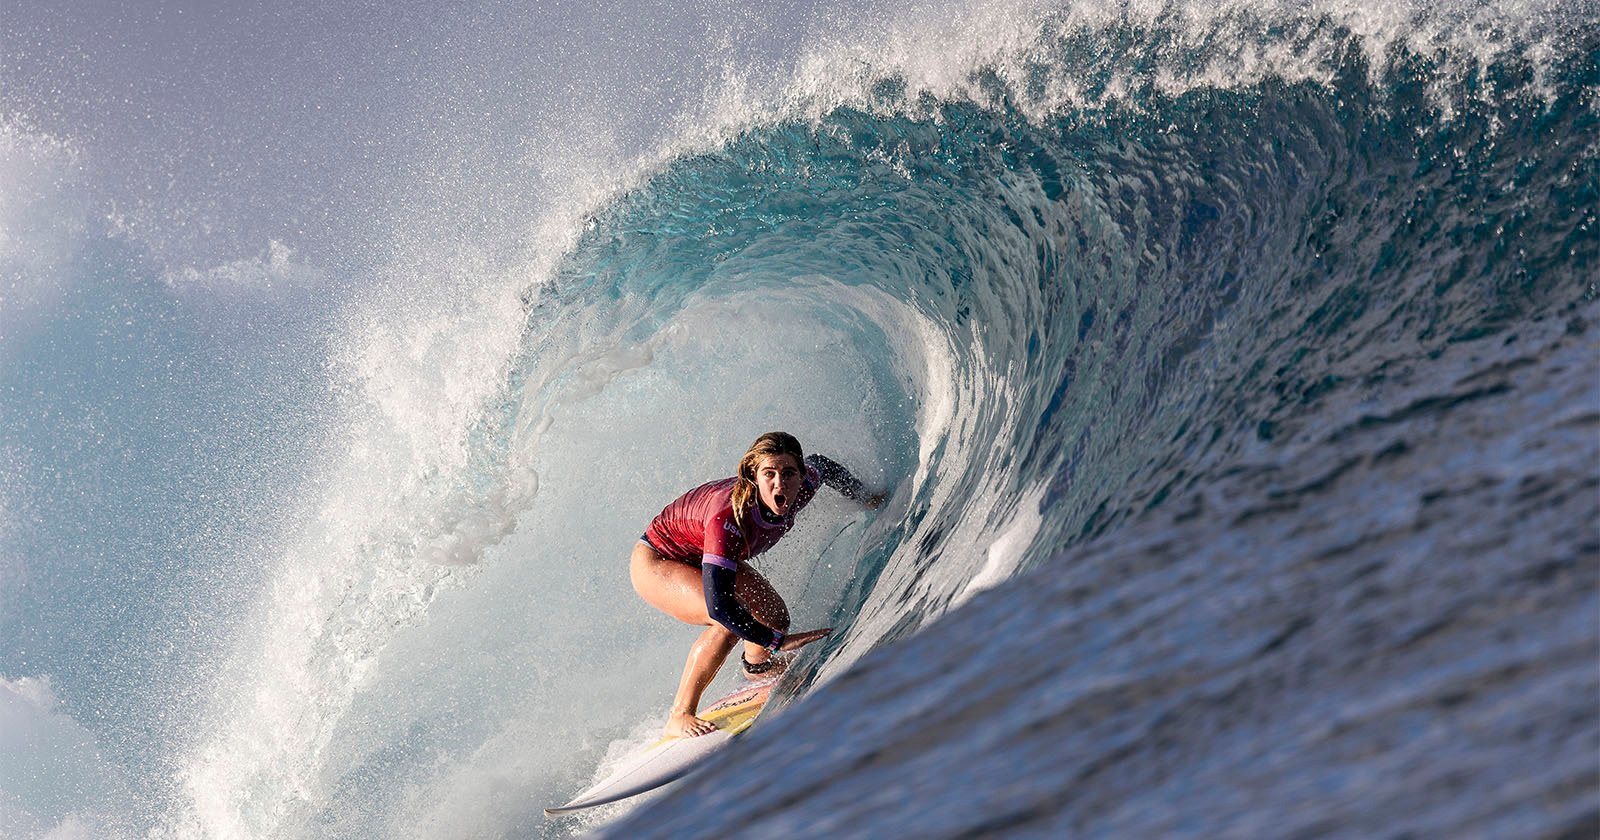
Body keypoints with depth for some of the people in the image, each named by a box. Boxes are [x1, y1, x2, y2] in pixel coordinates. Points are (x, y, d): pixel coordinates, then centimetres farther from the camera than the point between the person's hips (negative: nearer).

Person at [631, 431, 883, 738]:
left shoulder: (800, 490, -22)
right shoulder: (728, 517, -43)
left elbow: (820, 464, 5)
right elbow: (718, 604, -44)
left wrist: (864, 496, 8)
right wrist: (777, 641, -44)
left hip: (704, 559, 7)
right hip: (654, 563, -7)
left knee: (774, 616, -1)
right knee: (729, 621, -30)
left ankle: (758, 666, 37)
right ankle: (679, 717, -14)